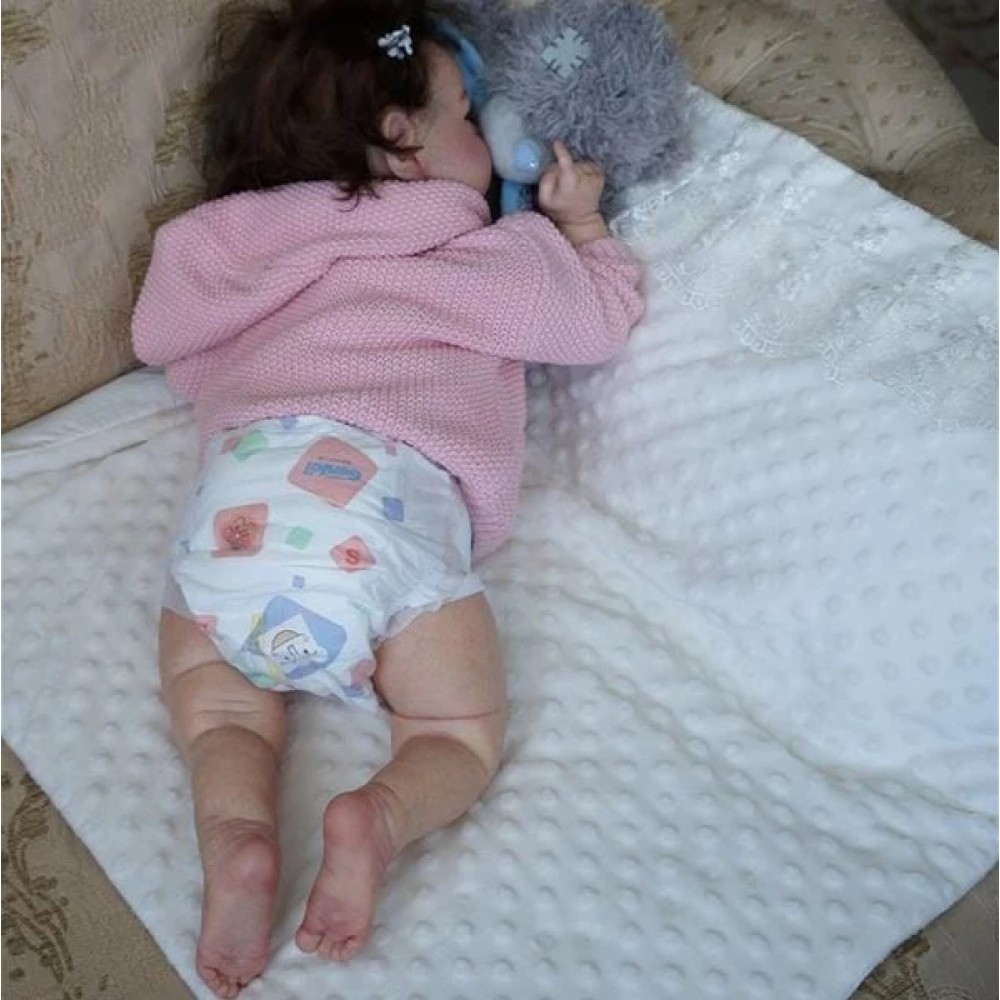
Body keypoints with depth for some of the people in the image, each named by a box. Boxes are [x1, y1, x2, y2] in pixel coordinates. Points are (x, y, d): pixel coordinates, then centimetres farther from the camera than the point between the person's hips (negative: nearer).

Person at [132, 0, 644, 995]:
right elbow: (602, 316, 29)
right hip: (388, 503, -2)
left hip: (233, 500, 3)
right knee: (461, 735, 11)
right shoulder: (491, 253, 19)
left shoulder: (247, 252, 24)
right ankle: (378, 820, -19)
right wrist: (580, 220, 45)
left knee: (219, 718, 18)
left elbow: (159, 336, 37)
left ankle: (235, 837, -13)